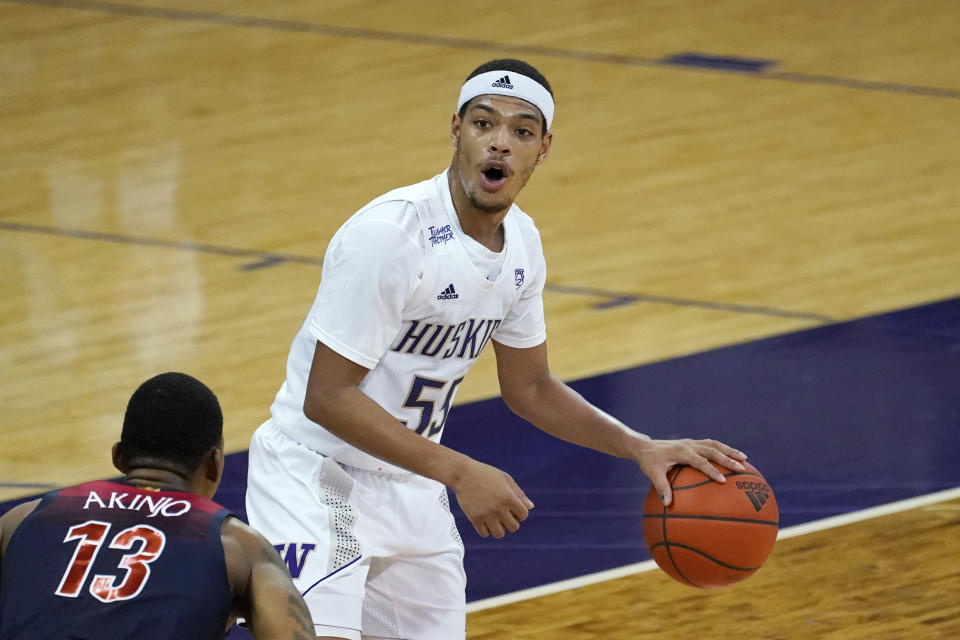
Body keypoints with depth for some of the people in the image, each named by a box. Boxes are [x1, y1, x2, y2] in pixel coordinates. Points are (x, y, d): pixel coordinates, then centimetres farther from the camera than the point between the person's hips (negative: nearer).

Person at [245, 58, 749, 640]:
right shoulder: (390, 234, -24)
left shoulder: (521, 243, 1)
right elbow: (326, 397, -24)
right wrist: (459, 472, -26)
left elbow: (529, 386, 15)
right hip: (318, 477, -8)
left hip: (411, 490, 8)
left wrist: (640, 447, 4)